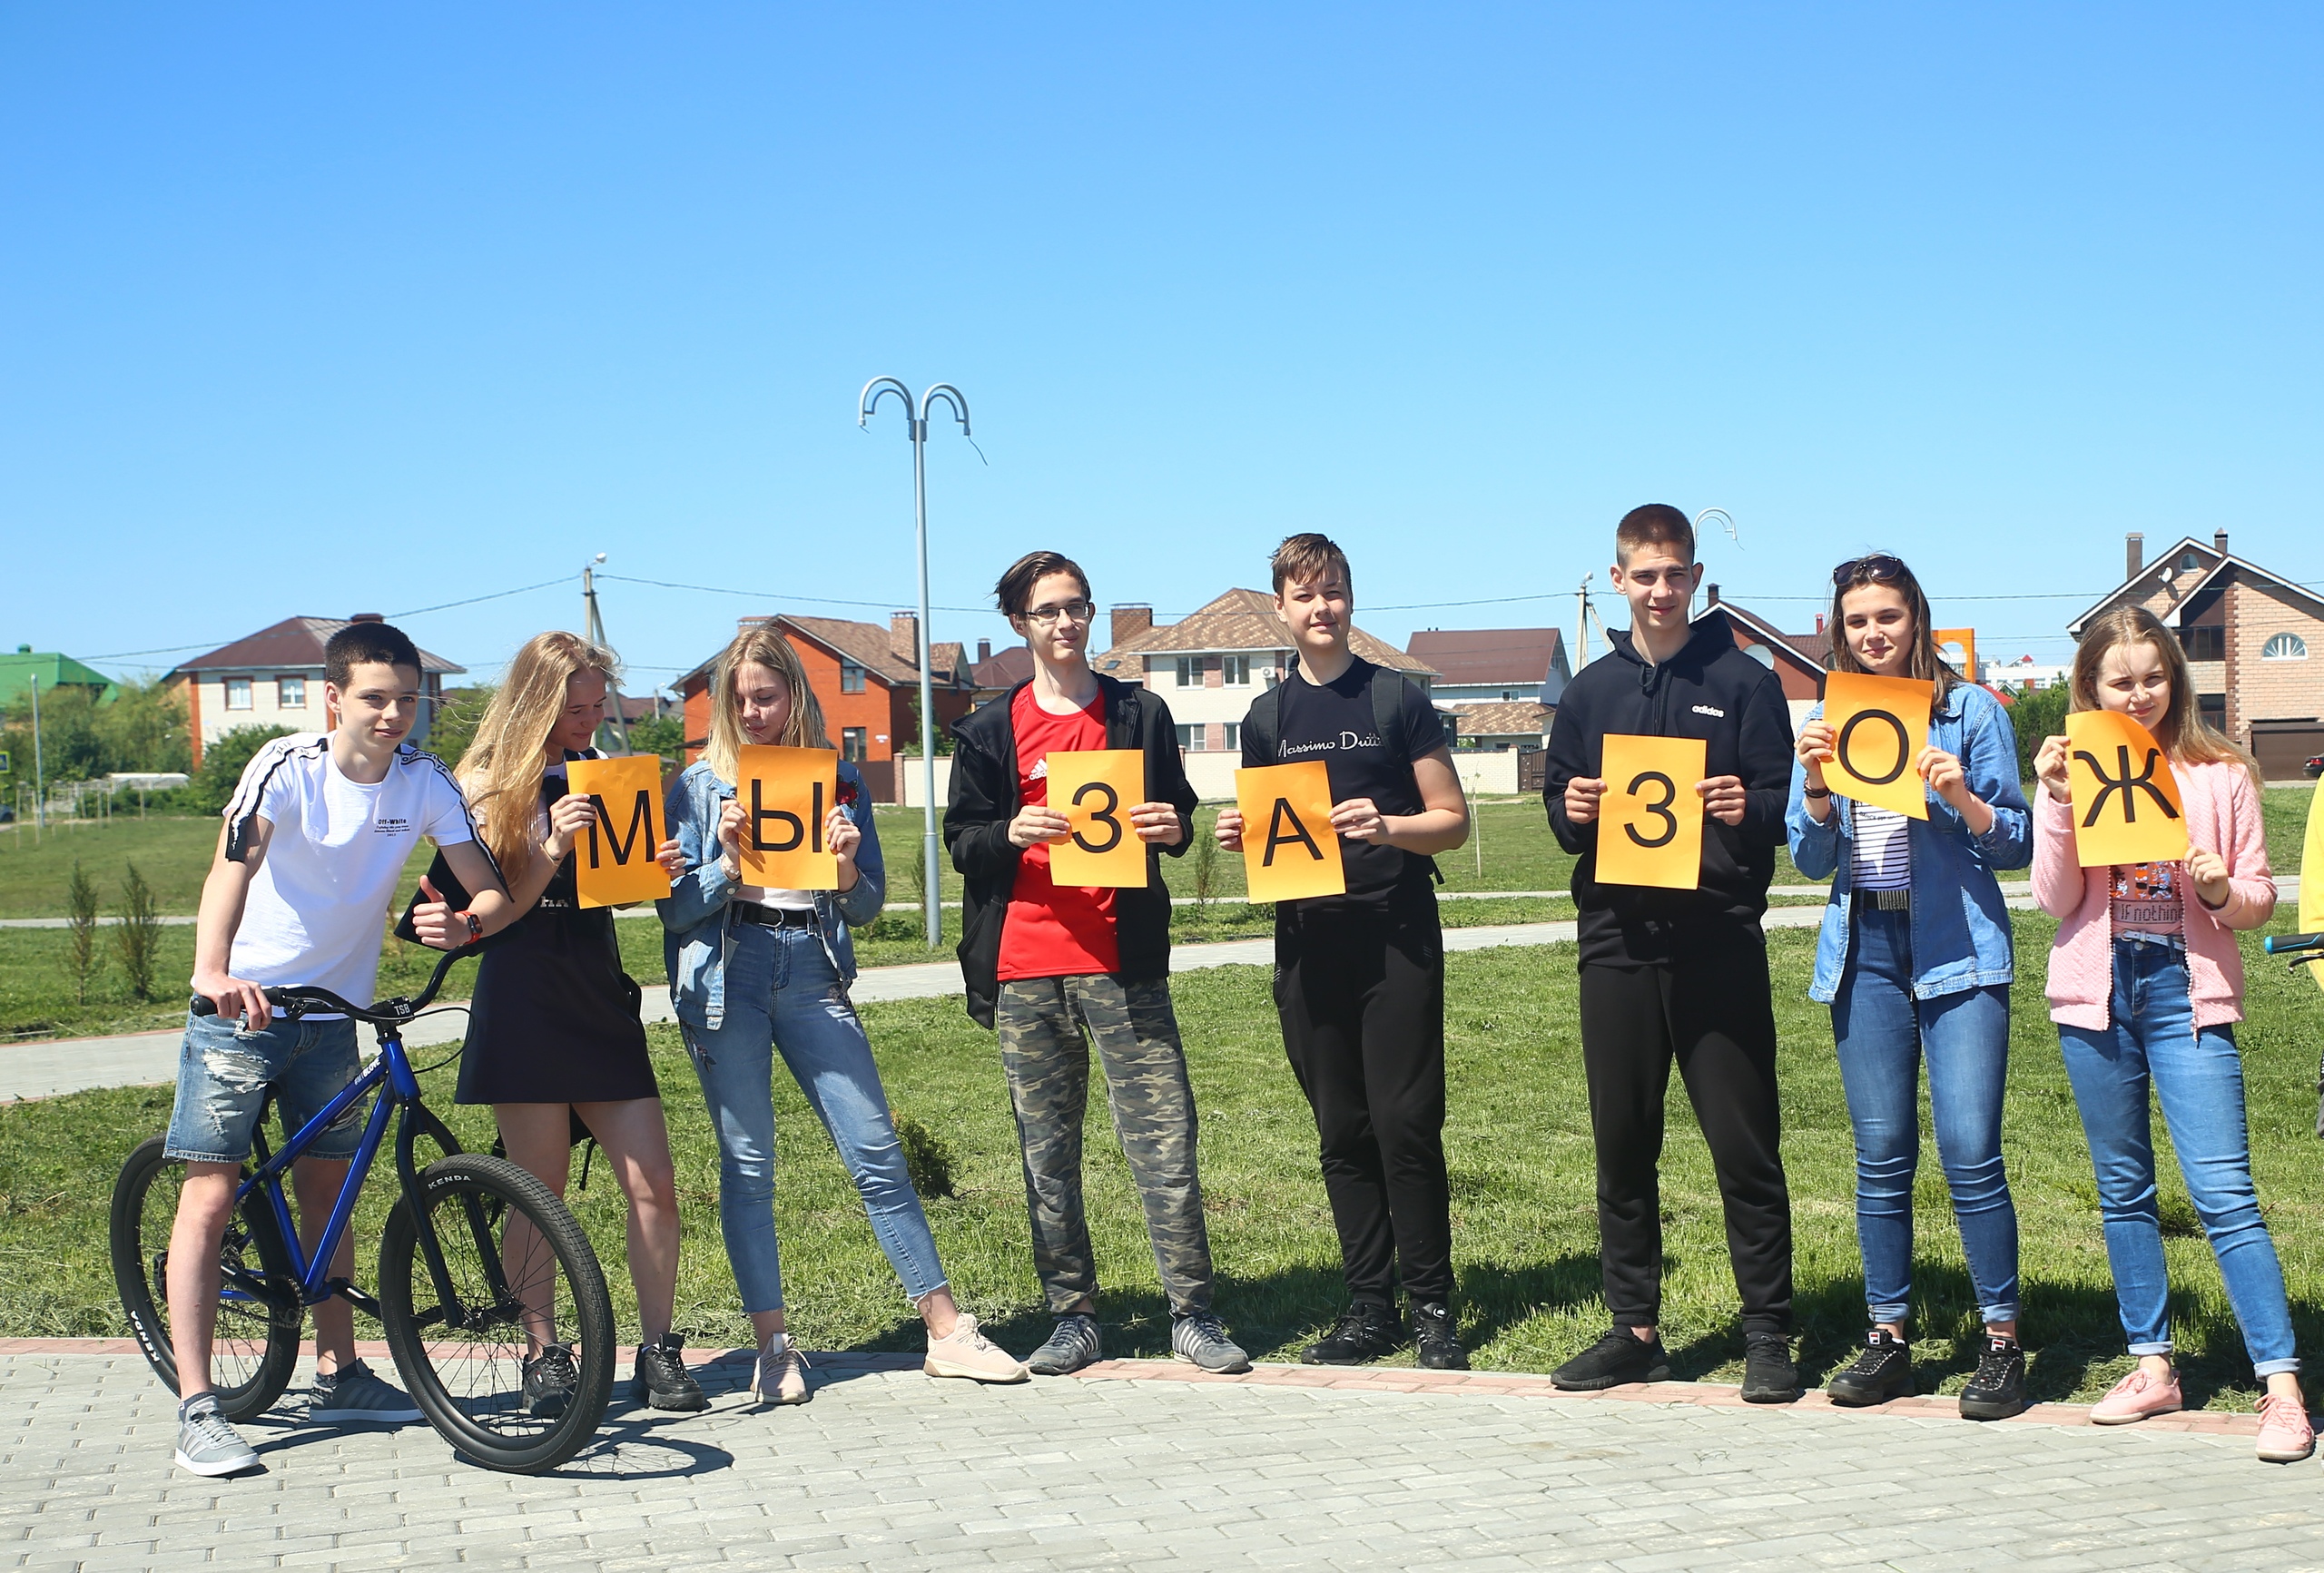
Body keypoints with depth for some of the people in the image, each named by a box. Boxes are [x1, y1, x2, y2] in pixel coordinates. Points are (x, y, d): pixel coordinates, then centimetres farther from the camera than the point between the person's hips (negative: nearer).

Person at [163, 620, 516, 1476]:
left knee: (326, 1187, 14)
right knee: (211, 1193, -8)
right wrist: (213, 971, -52)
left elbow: (491, 892, -9)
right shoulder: (288, 767, -18)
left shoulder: (425, 781, -6)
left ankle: (338, 1375, 27)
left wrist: (464, 922, -34)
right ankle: (196, 1408, -6)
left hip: (333, 1011, 4)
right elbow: (232, 866, -34)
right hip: (239, 1005, -4)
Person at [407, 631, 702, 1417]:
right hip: (523, 998, -4)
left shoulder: (602, 773, 13)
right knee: (539, 1194, 1)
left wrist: (661, 871, -4)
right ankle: (544, 1355, 12)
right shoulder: (493, 783, -1)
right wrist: (553, 844, -21)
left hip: (601, 996, 4)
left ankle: (657, 1352, 7)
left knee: (653, 1185, -2)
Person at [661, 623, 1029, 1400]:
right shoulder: (699, 785, 5)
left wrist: (846, 868, -11)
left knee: (877, 1152, -1)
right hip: (724, 974, -1)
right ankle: (774, 1348, 9)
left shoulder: (839, 779, 9)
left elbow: (868, 906, 10)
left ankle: (947, 1332, 5)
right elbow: (675, 908, 0)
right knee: (747, 1163, 1)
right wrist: (727, 864, -17)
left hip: (813, 971, 1)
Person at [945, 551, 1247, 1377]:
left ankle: (1192, 1315, -1)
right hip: (1025, 967, 1)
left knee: (1163, 1138, -6)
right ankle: (1073, 1319, 13)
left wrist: (1171, 827, -8)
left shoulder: (1139, 712, 11)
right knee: (1047, 1152, 5)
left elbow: (1176, 817, 16)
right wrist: (1010, 833, -13)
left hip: (1122, 960, -1)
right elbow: (960, 839, 8)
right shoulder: (990, 730, 10)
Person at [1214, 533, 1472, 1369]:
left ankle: (1432, 1306, 4)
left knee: (1406, 1125, -6)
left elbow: (1452, 820, 1)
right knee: (1342, 1133, 7)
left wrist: (1387, 826, -17)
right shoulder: (1267, 718, 13)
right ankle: (1370, 1306, 14)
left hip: (1396, 935, -4)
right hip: (1308, 944, 4)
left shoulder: (1398, 700, 2)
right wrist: (1239, 836, -3)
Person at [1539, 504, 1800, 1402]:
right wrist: (1571, 810, -7)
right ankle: (1633, 1328, 17)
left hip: (1718, 940, -3)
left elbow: (1782, 809, 1)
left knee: (1743, 1143, -2)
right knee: (1623, 1143, 8)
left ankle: (1768, 1334, 6)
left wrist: (1745, 809, -20)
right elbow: (1557, 804, 15)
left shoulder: (1742, 682, 4)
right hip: (1617, 940, 4)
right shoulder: (1591, 691, 13)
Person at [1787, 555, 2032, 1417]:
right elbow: (1811, 861, 9)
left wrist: (1964, 801, -17)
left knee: (1971, 1152, -9)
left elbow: (2017, 844, 2)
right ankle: (1887, 1339, 15)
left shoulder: (1971, 710, 2)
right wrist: (1816, 786, -9)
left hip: (1959, 949, -3)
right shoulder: (1826, 722, 11)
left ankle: (2002, 1341, 2)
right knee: (1881, 1159, 6)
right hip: (1865, 950, 3)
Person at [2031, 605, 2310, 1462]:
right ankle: (2152, 1366, 21)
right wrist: (2059, 805, -13)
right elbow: (2056, 900, -2)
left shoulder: (2220, 774, 2)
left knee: (2224, 1191, -9)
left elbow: (2260, 896, 6)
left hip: (2187, 990, -2)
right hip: (2097, 990, 3)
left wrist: (2225, 891, -15)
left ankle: (2282, 1386, -7)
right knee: (2123, 1188, 10)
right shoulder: (2074, 772, 5)